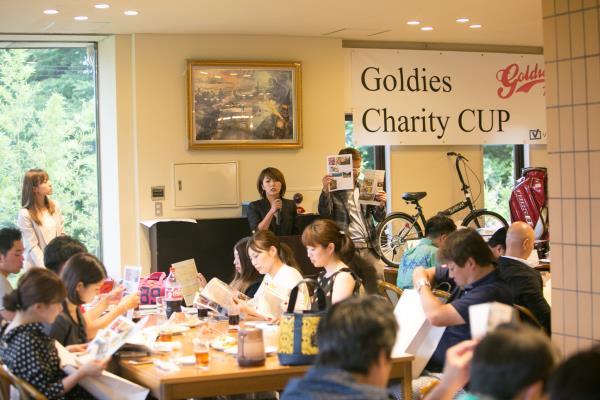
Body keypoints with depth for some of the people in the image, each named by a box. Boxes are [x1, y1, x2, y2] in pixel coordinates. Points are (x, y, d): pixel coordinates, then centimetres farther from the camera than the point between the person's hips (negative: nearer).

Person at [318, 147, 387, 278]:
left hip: (369, 248, 3)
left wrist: (381, 205, -10)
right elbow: (325, 213, -11)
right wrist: (325, 190, -26)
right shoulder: (334, 190, 4)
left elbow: (379, 218, 13)